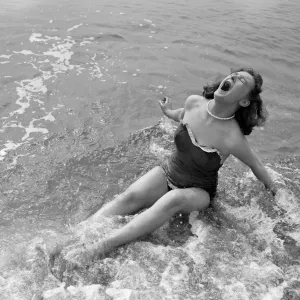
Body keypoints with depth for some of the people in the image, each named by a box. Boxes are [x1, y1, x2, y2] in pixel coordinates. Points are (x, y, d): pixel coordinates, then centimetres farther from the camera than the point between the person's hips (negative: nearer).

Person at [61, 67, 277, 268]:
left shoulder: (232, 139, -26)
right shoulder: (193, 103, -14)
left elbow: (256, 165, -8)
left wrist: (273, 189, 9)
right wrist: (170, 113, 29)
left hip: (198, 192, -4)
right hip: (169, 172, 5)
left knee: (174, 199, -38)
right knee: (130, 197, -23)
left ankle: (101, 247, -42)